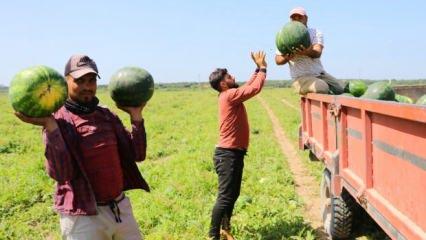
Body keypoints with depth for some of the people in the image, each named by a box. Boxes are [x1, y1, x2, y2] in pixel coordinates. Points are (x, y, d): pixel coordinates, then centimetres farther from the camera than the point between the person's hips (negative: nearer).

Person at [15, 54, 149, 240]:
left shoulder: (107, 116, 6)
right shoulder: (57, 122, -9)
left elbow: (137, 154, 3)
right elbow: (60, 173, -21)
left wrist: (136, 116, -3)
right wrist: (50, 126, -27)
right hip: (83, 216, -5)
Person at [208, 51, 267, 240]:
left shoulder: (231, 95, 12)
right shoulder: (229, 95, -16)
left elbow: (249, 86, 25)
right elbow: (255, 88, -18)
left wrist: (258, 69, 18)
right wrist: (262, 68, -4)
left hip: (234, 153, 10)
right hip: (228, 154, -10)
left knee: (233, 194, 17)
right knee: (225, 197, -7)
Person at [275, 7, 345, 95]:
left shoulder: (316, 33, 3)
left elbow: (318, 53, -17)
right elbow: (278, 60, 3)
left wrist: (306, 52, -42)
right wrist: (287, 58, -22)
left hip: (320, 74, 4)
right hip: (301, 78, -4)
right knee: (322, 88, -31)